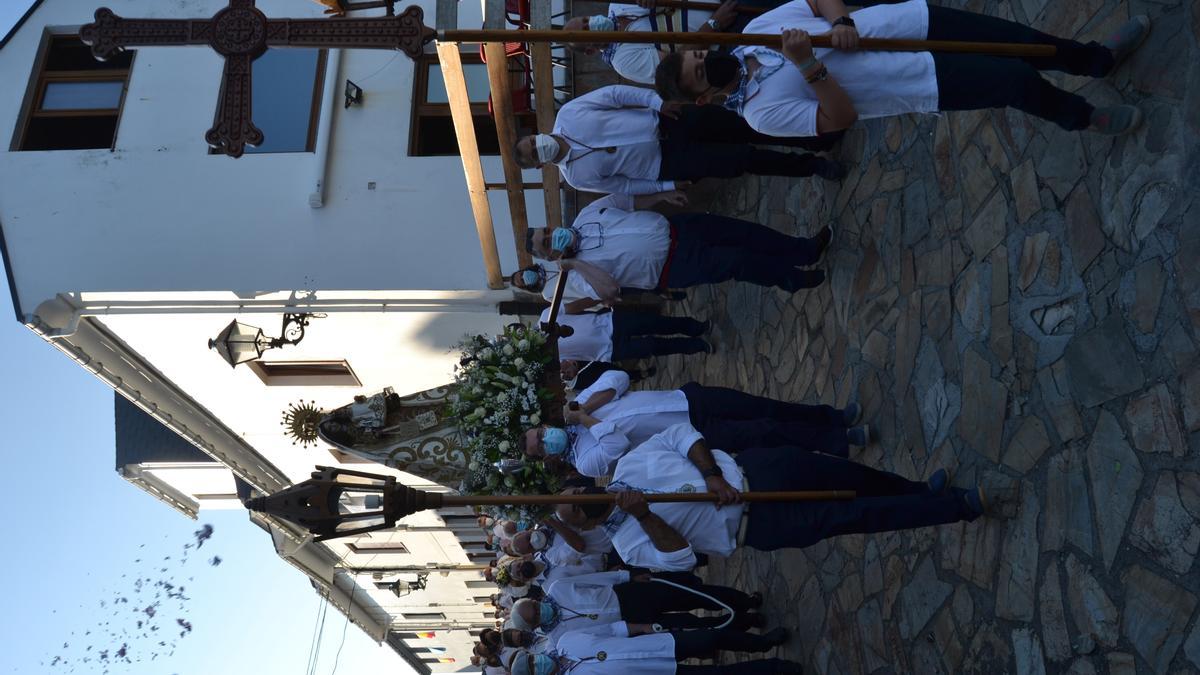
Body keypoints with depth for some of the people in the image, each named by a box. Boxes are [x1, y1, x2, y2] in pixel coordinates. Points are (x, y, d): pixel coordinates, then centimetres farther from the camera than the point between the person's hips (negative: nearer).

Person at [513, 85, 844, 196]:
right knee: (742, 159, -13)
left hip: (663, 121, 3)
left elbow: (614, 93, -6)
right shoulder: (579, 176, -11)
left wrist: (657, 102, -15)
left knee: (744, 129, -6)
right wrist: (668, 186, -3)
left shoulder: (567, 113, -9)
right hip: (665, 162, -3)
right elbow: (624, 185, -3)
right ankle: (811, 165, 6)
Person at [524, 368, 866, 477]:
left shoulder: (577, 403, 7)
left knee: (764, 408, -3)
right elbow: (619, 442, -26)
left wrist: (585, 408, -14)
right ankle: (840, 440, 3)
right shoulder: (587, 461, -7)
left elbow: (617, 379, -3)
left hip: (686, 398, 5)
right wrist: (586, 421, -18)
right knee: (766, 432, -10)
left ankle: (834, 416, 13)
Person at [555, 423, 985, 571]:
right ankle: (961, 505, -4)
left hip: (747, 469, 4)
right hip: (756, 526, -3)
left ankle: (920, 491, 21)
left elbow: (681, 435, -1)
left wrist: (712, 475, -15)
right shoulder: (627, 543, -5)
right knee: (848, 516, -11)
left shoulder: (627, 465, 2)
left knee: (845, 475, -4)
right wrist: (644, 516, -27)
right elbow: (680, 558, -17)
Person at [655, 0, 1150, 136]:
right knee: (1019, 81, -9)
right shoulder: (762, 113, -16)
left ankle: (1096, 59, 34)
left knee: (1017, 41, 5)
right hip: (920, 82, -5)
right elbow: (843, 117, -19)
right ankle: (1083, 117, 23)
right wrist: (807, 66, -31)